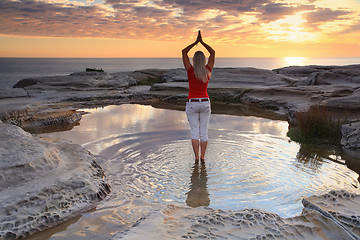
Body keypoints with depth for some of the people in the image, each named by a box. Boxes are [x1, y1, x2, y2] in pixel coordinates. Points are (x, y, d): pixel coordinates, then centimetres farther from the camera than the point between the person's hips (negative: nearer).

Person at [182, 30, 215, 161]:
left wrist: (196, 42, 4)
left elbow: (184, 52, 0)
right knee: (204, 132, 9)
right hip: (205, 103, 2)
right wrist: (202, 42, 8)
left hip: (192, 103, -2)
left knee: (194, 131, 4)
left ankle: (196, 157, 7)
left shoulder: (191, 71, -11)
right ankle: (202, 157, 13)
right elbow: (213, 52, 8)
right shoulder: (208, 71, -6)